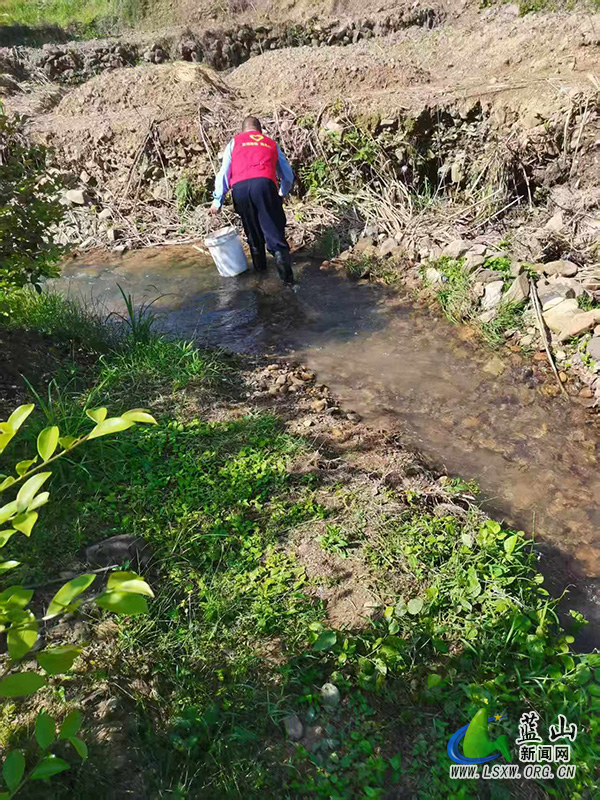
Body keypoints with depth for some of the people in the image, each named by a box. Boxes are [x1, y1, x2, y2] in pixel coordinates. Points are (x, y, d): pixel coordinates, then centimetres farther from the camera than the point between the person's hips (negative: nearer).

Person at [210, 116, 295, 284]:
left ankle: (259, 264, 28)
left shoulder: (234, 142, 26)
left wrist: (218, 200, 14)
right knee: (273, 227, -1)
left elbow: (224, 172, 14)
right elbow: (288, 176, 31)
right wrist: (282, 194, 49)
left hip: (239, 187, 1)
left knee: (252, 228, 17)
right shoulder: (271, 144, 28)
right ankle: (280, 254, -21)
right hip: (265, 183, -1)